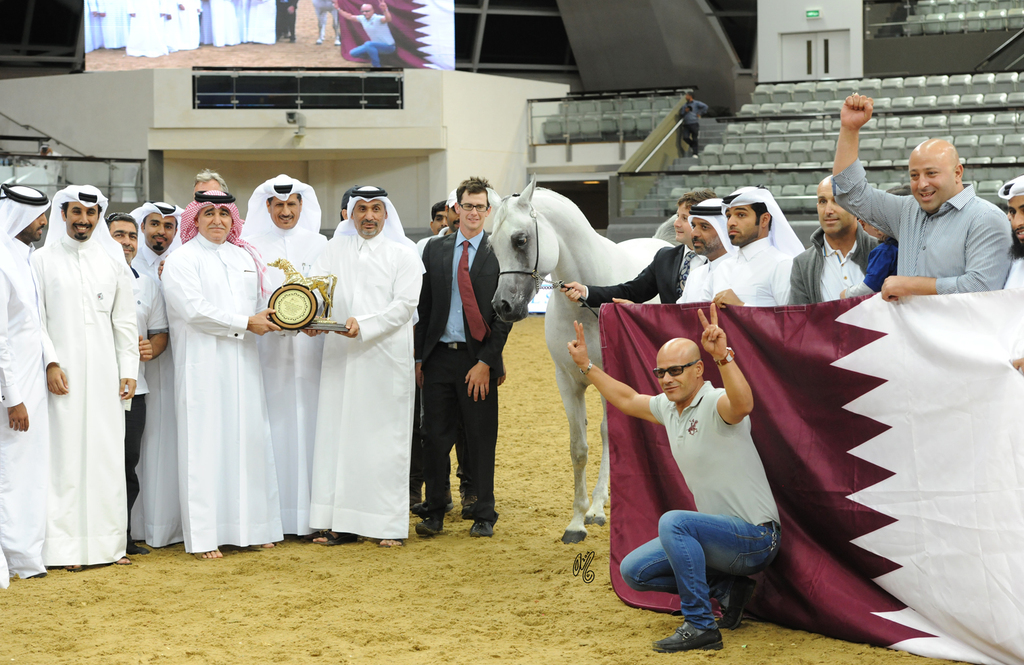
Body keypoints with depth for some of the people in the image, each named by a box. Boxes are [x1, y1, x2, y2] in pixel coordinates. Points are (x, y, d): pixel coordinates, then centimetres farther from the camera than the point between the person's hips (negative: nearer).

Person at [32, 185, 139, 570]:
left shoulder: (113, 261, 12)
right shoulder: (43, 260, 5)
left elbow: (124, 321, 12)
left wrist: (128, 370, 5)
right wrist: (50, 364, -11)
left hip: (104, 375, 3)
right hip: (62, 374, -3)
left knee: (107, 456, 2)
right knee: (65, 456, -5)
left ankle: (107, 543, 8)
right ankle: (66, 546, -2)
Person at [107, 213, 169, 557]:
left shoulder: (148, 285, 16)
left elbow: (160, 332, 21)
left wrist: (151, 348, 0)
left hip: (134, 387, 4)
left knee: (128, 462, 5)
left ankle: (123, 537, 15)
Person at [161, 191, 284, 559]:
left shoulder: (245, 257, 18)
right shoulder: (182, 260, -1)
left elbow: (263, 303, 19)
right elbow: (194, 310, -12)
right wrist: (245, 323, -12)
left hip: (243, 363, 6)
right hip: (203, 365, -6)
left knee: (249, 440, 5)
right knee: (205, 443, -5)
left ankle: (252, 526, 12)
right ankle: (204, 536, -3)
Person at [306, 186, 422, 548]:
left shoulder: (403, 254, 4)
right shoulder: (335, 250, 13)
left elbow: (405, 304, -6)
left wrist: (363, 325, -17)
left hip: (386, 358, -3)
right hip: (340, 356, 3)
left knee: (385, 437, -2)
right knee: (339, 434, 2)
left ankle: (390, 524, 3)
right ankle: (344, 521, 7)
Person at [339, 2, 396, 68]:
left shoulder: (378, 18, -24)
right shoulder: (362, 18, 0)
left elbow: (388, 19, -47)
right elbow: (349, 17, 15)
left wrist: (385, 10, -67)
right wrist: (338, 9, 8)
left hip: (388, 46, -8)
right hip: (376, 46, 8)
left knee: (368, 44, -37)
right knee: (353, 53, 5)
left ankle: (376, 66, -21)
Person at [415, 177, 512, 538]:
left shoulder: (499, 254, -1)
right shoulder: (435, 250, 9)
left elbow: (504, 314, -4)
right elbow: (424, 306, 10)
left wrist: (486, 362, -10)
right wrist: (419, 357, 6)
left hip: (477, 359, -2)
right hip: (438, 356, 3)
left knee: (482, 438, 4)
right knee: (435, 437, 5)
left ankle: (484, 515, 13)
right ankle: (434, 512, 14)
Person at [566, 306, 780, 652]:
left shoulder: (716, 403, -20)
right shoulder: (668, 406, 7)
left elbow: (743, 404, -45)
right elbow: (627, 399, 27)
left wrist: (724, 356, -59)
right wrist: (586, 365, 26)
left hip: (755, 538, -9)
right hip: (721, 535, 9)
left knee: (673, 522, -34)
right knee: (633, 570, 6)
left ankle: (700, 626, -23)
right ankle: (728, 588, 8)